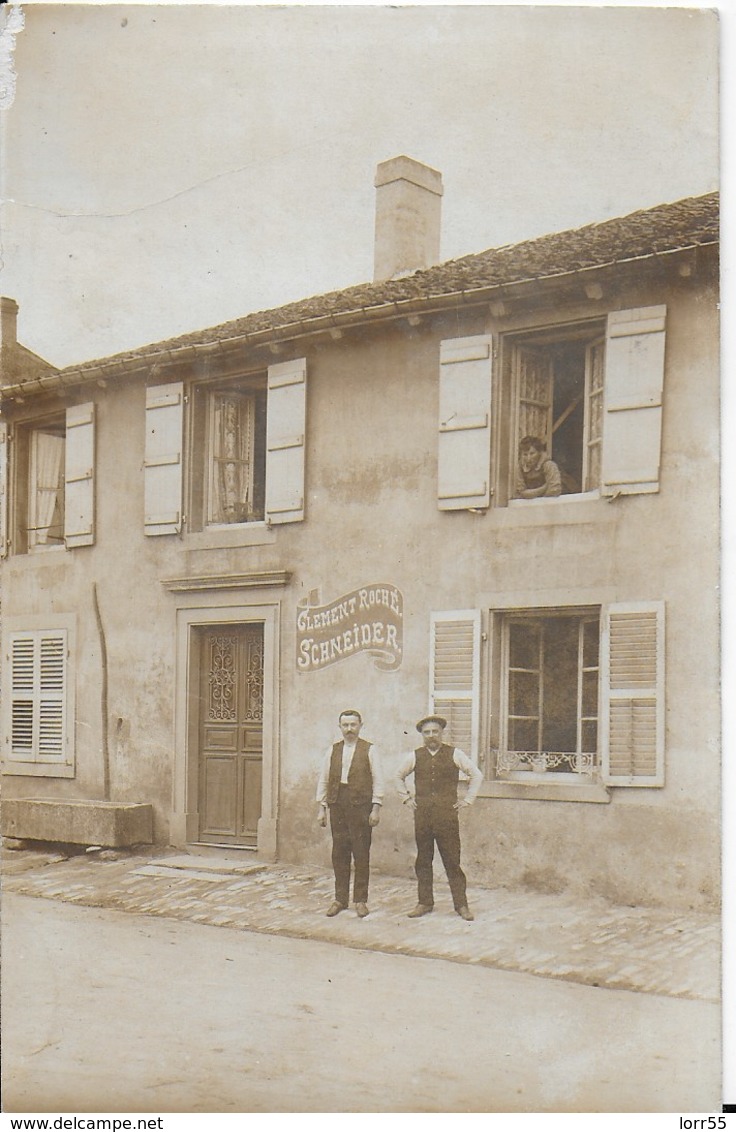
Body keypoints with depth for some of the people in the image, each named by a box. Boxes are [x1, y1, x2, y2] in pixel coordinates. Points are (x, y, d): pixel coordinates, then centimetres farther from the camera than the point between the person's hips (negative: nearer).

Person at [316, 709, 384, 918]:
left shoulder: (369, 750, 2)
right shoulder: (332, 750, 12)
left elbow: (378, 781, -1)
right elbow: (323, 780, 13)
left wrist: (376, 808, -8)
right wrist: (322, 808, 7)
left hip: (360, 805, -3)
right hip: (337, 805, 3)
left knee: (361, 855, -1)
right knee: (339, 854, 5)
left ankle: (360, 900, 8)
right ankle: (340, 899, 14)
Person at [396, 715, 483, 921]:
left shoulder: (454, 754, 1)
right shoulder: (415, 756, 8)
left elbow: (476, 775, 9)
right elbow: (399, 776, 25)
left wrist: (467, 799, 4)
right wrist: (406, 797, 15)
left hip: (447, 814, -3)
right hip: (422, 815, 3)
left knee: (452, 861, -2)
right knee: (423, 861, 7)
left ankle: (461, 904, 4)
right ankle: (425, 902, 17)